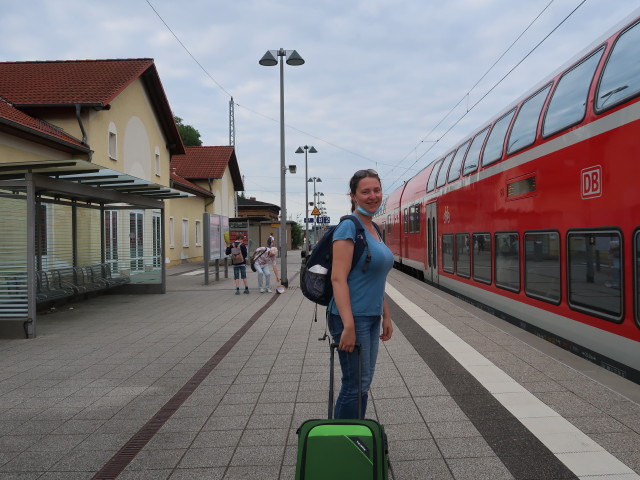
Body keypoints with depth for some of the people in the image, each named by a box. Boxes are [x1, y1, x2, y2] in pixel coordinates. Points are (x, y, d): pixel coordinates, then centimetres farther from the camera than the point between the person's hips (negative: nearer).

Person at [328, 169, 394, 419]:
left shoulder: (374, 229, 13)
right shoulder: (349, 227, -14)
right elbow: (338, 279, -21)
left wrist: (387, 317, 18)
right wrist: (348, 326, -25)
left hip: (371, 318, 9)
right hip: (351, 317, -9)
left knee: (363, 384, 16)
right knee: (355, 385, 0)